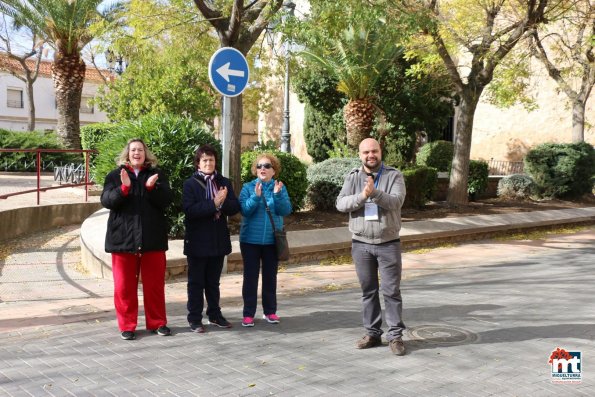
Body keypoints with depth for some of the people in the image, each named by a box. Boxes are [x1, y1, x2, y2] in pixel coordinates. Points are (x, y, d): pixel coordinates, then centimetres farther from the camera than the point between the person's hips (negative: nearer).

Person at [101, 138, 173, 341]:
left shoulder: (157, 174, 6)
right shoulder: (115, 175, 5)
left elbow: (166, 200, -3)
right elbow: (106, 201, -7)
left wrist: (151, 187, -20)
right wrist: (124, 188, -22)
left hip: (153, 237, 1)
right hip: (123, 237, 0)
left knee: (154, 283, 8)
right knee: (125, 285, 5)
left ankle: (157, 322, 21)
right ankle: (127, 325, 17)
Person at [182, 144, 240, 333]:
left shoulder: (224, 182, 8)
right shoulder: (190, 184, -5)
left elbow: (235, 207, -1)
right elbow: (189, 210, -18)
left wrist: (222, 202, -21)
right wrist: (214, 204, -24)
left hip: (218, 240, 4)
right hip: (197, 241, -4)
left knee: (213, 281, 16)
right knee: (196, 282, 6)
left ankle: (214, 314, 28)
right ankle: (194, 319, 15)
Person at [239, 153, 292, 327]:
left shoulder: (280, 187, 1)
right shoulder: (248, 187, -2)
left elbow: (286, 210, -10)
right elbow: (245, 210, -13)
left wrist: (277, 194, -25)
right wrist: (256, 196, -27)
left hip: (272, 240, 1)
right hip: (250, 239, -1)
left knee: (270, 276, 11)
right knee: (250, 277, 3)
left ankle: (270, 311, 22)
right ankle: (248, 314, 10)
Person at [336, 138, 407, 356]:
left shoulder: (394, 175, -3)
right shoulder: (353, 177, 3)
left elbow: (396, 202, -18)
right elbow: (341, 204, -8)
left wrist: (375, 193, -33)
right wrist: (362, 196, -24)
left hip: (388, 243, -2)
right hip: (361, 244, 2)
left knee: (391, 291, 2)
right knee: (368, 291, 11)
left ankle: (395, 335, 11)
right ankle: (372, 333, 22)